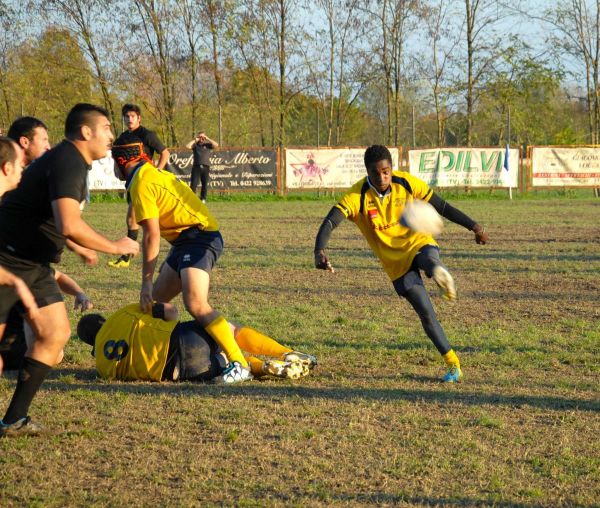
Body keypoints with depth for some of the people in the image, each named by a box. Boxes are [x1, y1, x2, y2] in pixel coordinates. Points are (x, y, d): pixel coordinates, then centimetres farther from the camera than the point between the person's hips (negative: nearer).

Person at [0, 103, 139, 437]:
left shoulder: (72, 162, 13)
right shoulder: (68, 164, -20)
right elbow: (70, 226, -32)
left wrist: (79, 248, 37)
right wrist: (114, 247, -20)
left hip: (34, 265, 10)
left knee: (56, 335, 4)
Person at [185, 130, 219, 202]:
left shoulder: (207, 145, 13)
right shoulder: (195, 145, 13)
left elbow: (216, 145, -2)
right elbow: (187, 146, -4)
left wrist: (208, 139, 0)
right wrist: (195, 140, 2)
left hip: (205, 167, 1)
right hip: (196, 167, -1)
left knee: (204, 184, 3)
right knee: (193, 184, -8)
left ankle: (203, 199, 10)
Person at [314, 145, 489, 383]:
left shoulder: (407, 183, -10)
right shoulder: (357, 196, -16)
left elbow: (441, 206, 0)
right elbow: (330, 222, -29)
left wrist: (473, 226, -2)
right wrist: (319, 250, -47)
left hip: (419, 242, 1)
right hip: (396, 261, -1)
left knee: (429, 258, -39)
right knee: (426, 313, -7)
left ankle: (440, 273, -72)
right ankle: (453, 364, 4)